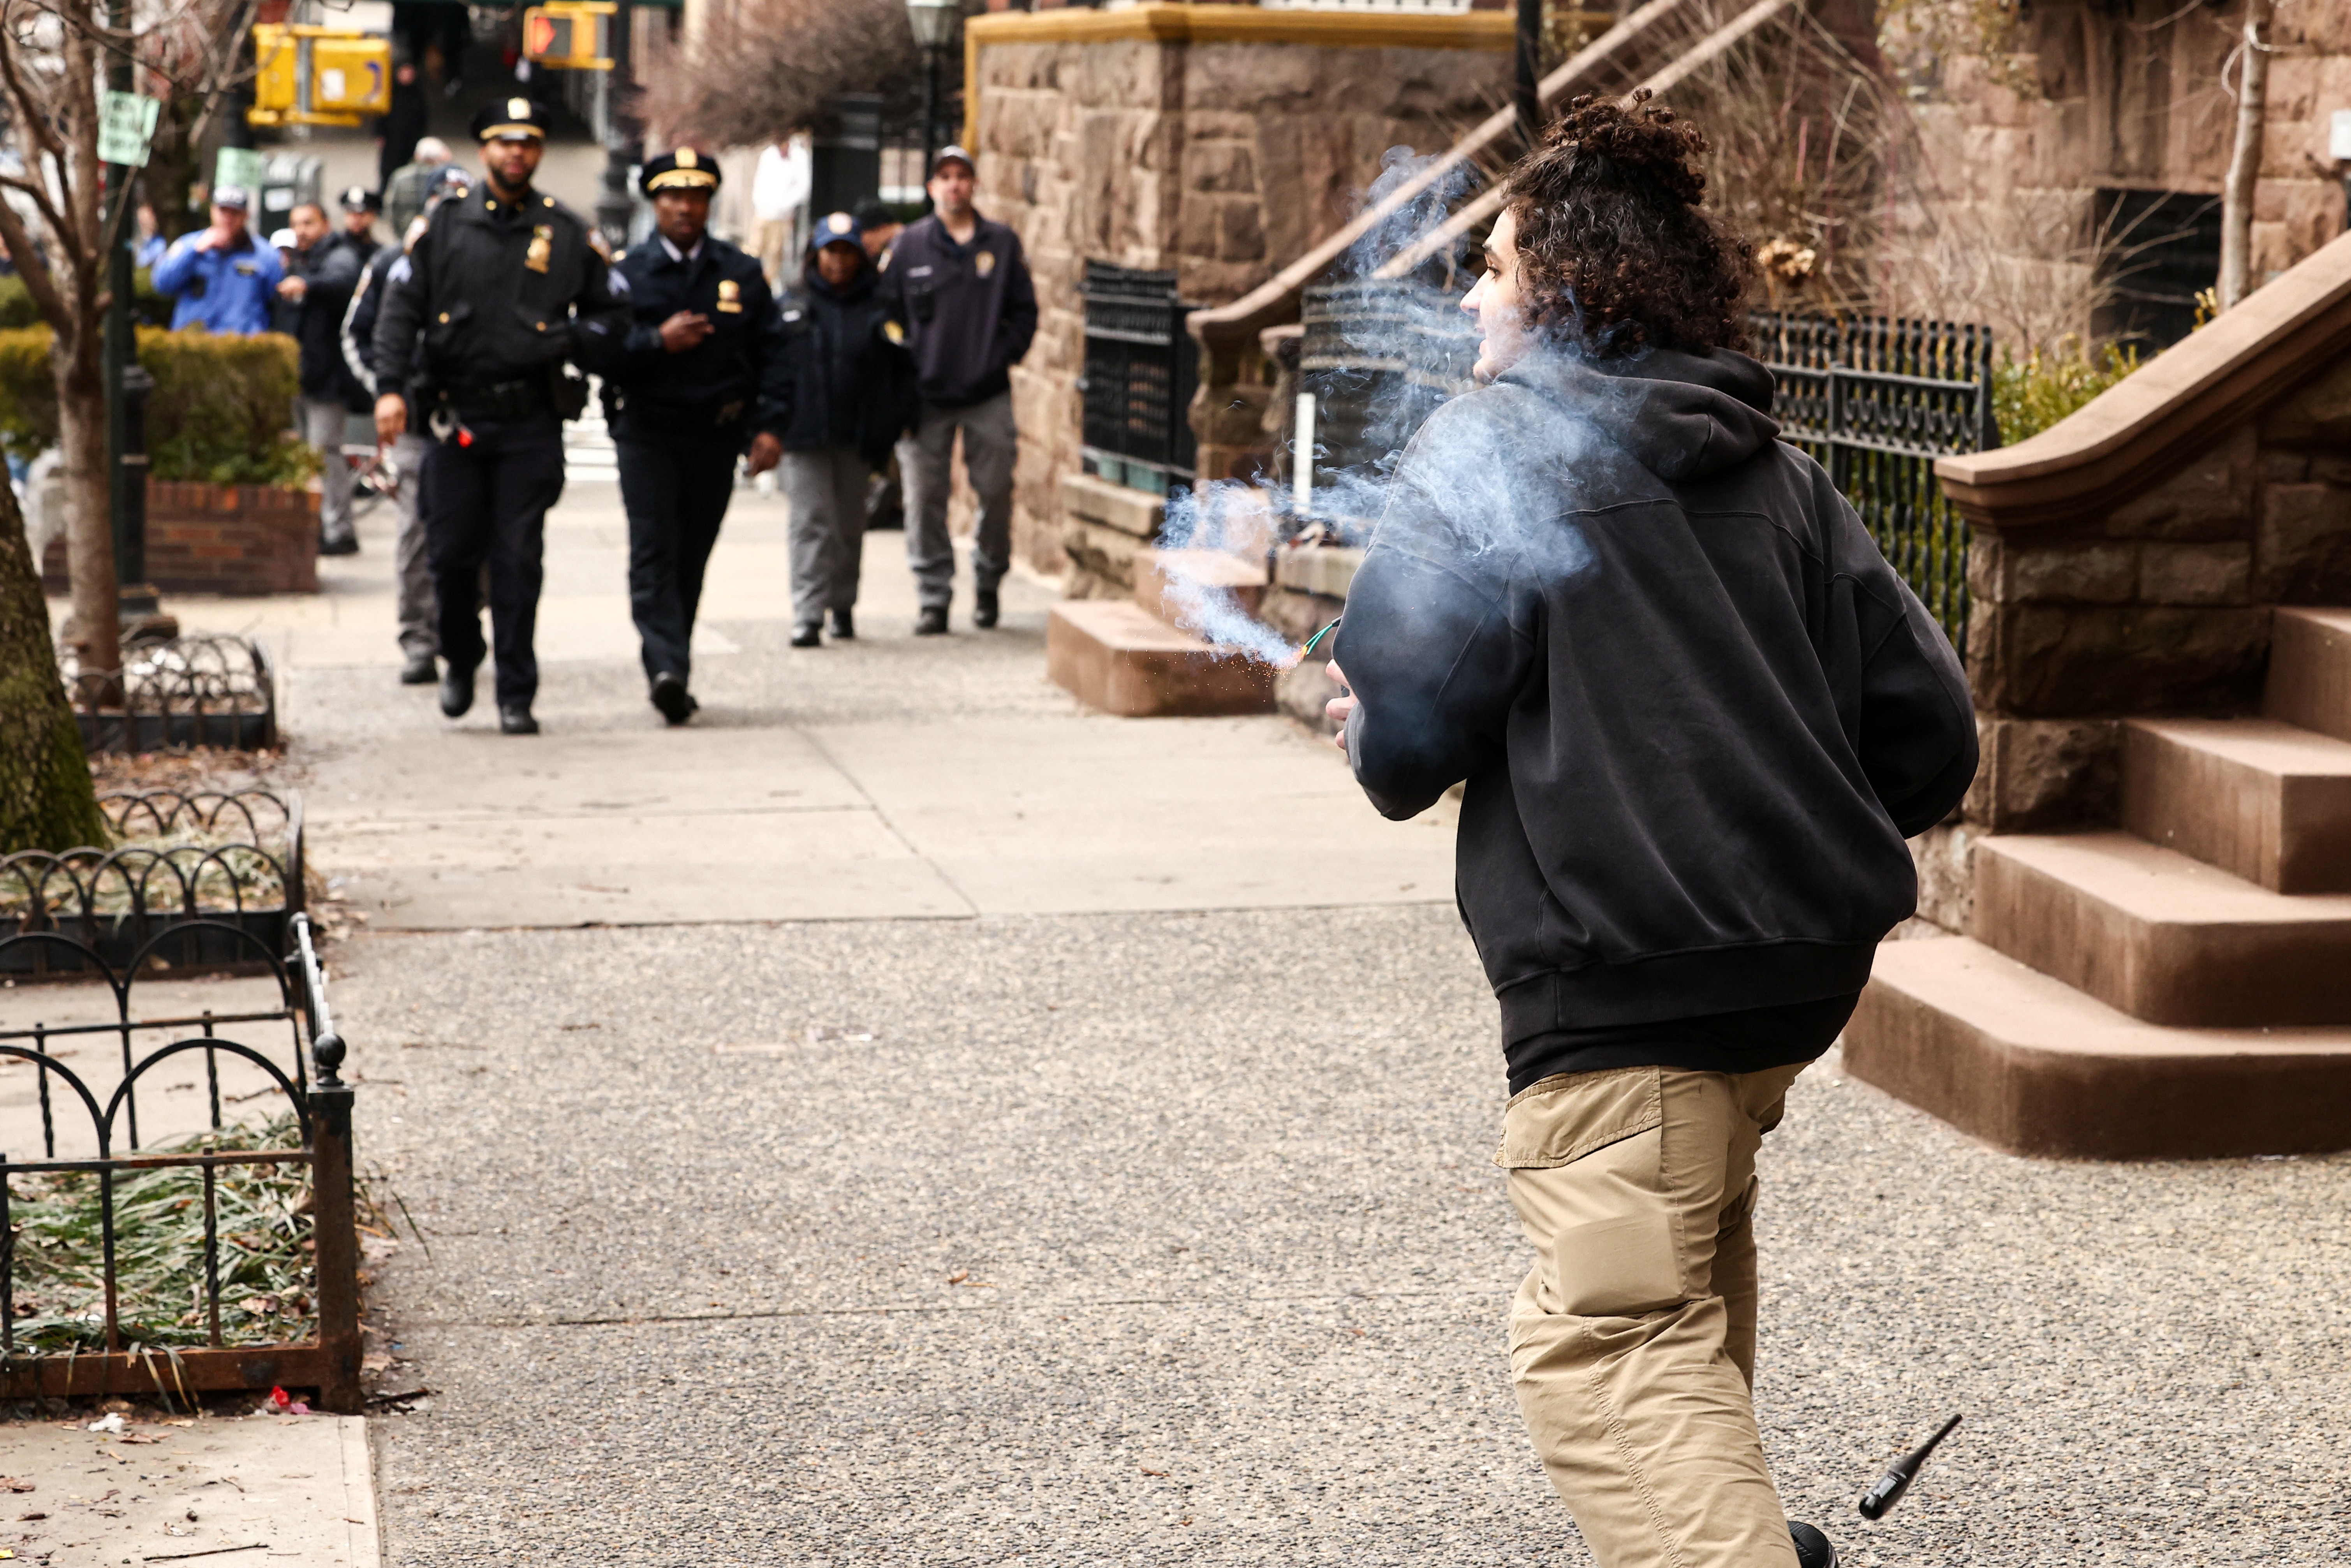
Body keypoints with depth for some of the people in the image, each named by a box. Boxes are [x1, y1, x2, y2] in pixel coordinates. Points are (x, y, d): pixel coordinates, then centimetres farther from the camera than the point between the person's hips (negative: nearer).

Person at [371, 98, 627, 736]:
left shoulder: (567, 233, 6)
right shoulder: (443, 225, 5)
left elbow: (611, 316, 13)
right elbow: (399, 310, 3)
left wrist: (567, 340, -7)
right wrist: (390, 388, -10)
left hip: (531, 423, -1)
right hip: (455, 418, 1)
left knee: (518, 561, -2)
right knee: (451, 552, 3)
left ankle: (516, 696, 3)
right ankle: (460, 661, 29)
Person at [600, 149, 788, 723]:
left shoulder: (742, 274, 8)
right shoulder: (627, 272, 2)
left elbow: (771, 352, 6)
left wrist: (769, 425, -4)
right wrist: (658, 342, -19)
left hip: (717, 434, 2)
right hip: (647, 432, -2)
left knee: (692, 557, 8)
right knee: (654, 551, -14)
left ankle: (671, 668, 19)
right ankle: (667, 668, -23)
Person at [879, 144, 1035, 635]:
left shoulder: (1002, 244, 7)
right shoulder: (910, 245, 5)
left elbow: (1024, 311, 10)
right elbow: (886, 312, 6)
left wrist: (1004, 355, -3)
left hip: (988, 396, 0)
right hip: (925, 395, 0)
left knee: (996, 491, 3)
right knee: (925, 497, -1)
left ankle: (988, 580, 24)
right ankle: (933, 597, 6)